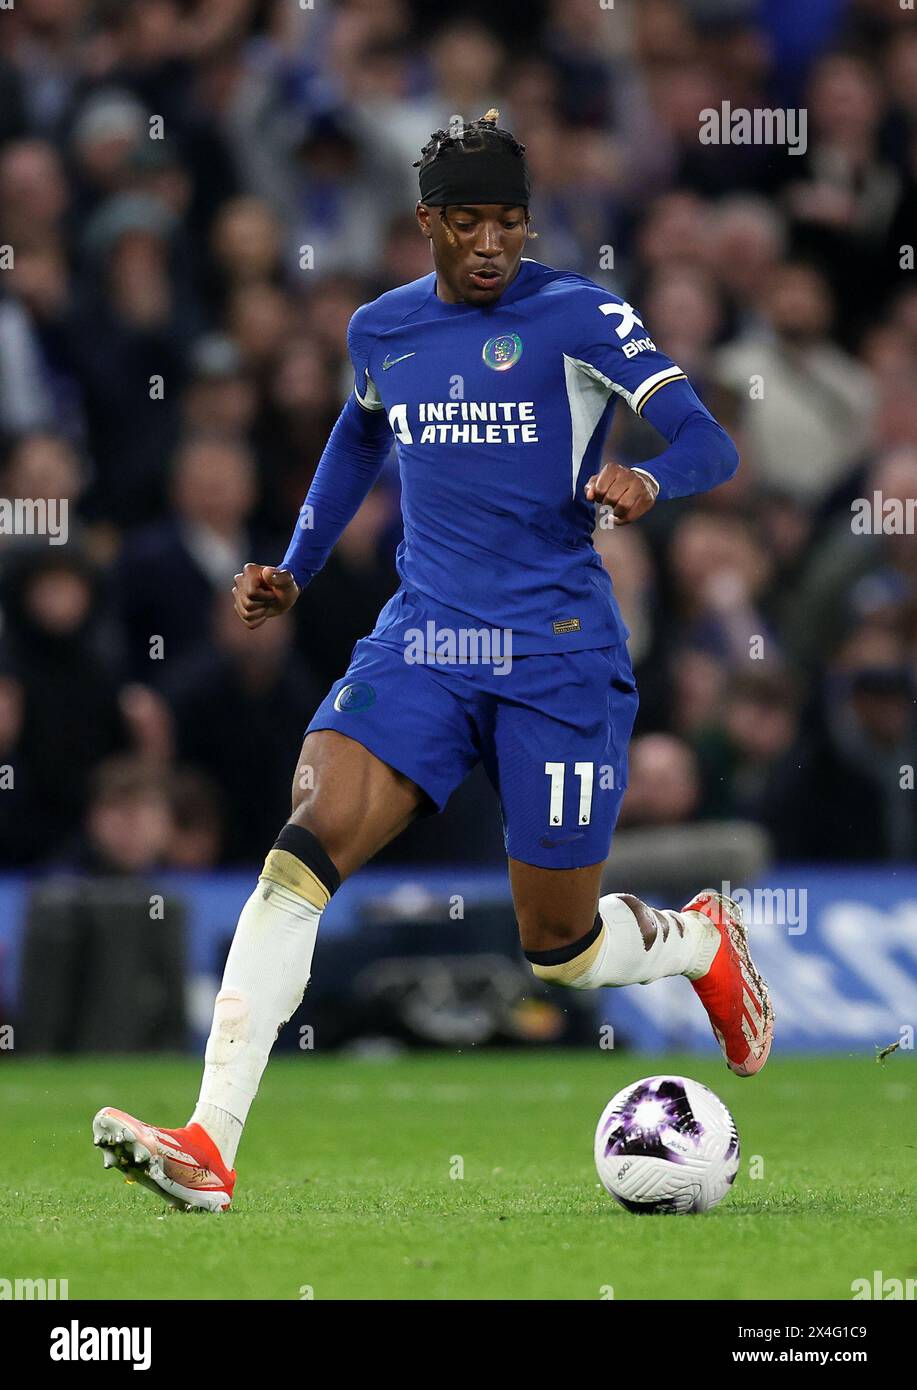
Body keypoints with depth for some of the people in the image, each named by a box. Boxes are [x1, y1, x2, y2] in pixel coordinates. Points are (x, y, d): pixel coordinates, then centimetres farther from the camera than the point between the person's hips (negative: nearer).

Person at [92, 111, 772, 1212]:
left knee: (559, 951, 3)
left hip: (558, 654, -3)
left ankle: (702, 941, 41)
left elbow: (708, 445, -12)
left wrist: (648, 480, -34)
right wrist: (293, 571, 23)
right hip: (422, 638, 3)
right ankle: (209, 1146, -27)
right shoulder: (379, 331, 10)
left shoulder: (578, 316, -5)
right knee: (305, 845, -21)